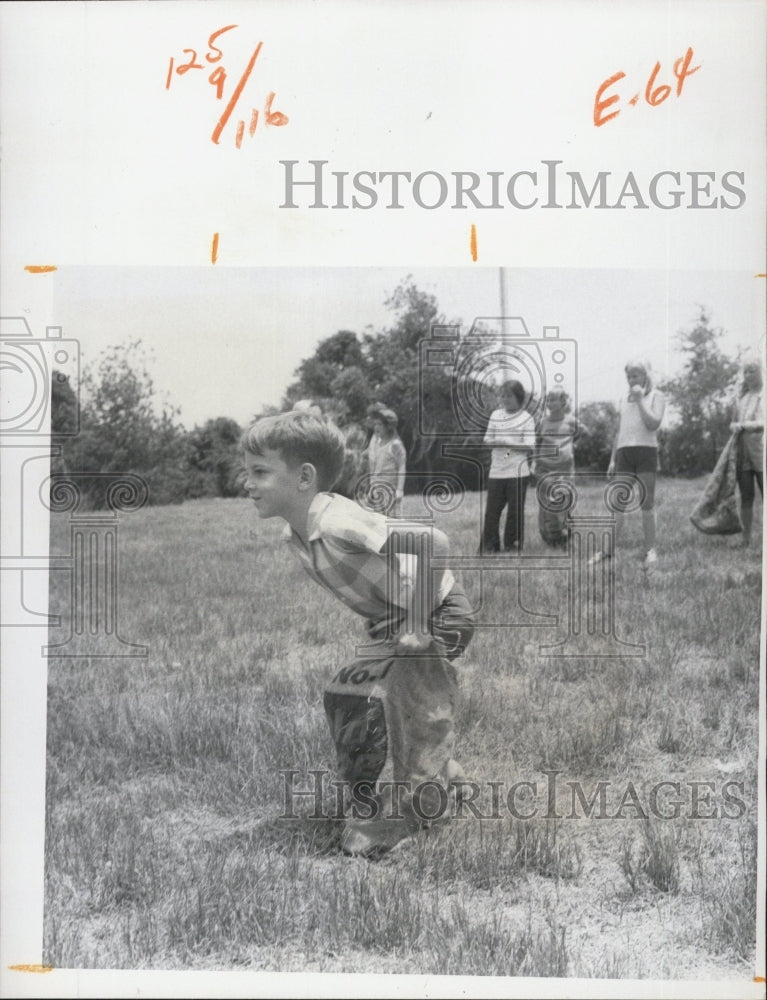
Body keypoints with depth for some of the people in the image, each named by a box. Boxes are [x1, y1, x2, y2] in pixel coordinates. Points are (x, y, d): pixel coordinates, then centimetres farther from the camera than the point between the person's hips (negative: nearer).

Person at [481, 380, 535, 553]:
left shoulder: (526, 419, -1)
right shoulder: (495, 415, 11)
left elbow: (529, 447, -8)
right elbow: (488, 440, 12)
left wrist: (508, 444, -20)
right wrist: (492, 443, -12)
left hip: (517, 472, -3)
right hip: (496, 471, 3)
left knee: (515, 510, 2)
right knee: (492, 509, 1)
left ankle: (513, 545, 13)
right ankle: (489, 546, 8)